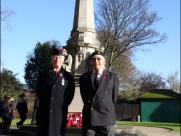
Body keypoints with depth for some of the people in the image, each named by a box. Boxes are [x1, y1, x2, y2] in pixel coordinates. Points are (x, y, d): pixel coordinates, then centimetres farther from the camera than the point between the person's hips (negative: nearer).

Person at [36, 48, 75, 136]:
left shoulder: (68, 77, 8)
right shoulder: (43, 74, 11)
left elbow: (71, 95, 6)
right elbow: (38, 91, 12)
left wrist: (63, 106, -1)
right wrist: (44, 104, 5)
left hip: (60, 112, -1)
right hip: (44, 112, 1)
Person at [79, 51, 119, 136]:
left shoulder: (113, 77, 8)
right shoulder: (84, 77, 12)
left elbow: (114, 98, 9)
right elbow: (84, 97, 14)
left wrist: (107, 109, 10)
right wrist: (91, 106, 9)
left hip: (107, 118, -1)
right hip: (89, 118, 1)